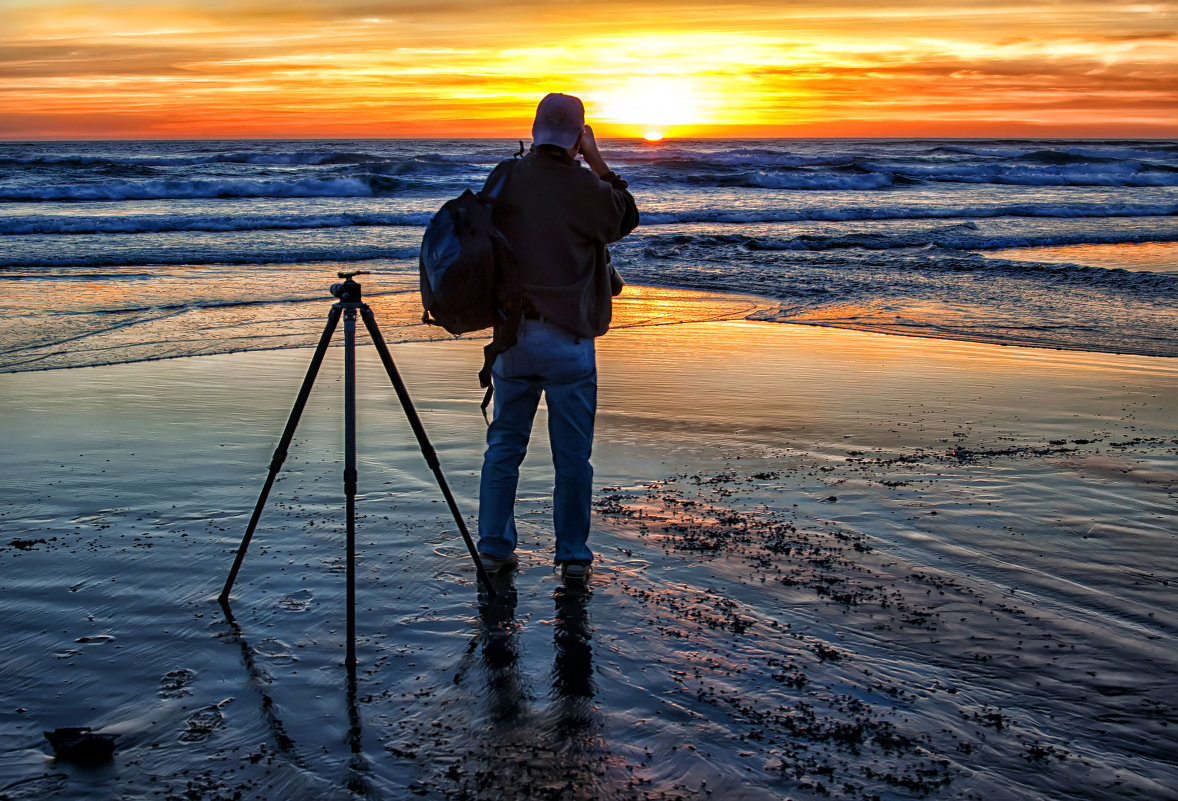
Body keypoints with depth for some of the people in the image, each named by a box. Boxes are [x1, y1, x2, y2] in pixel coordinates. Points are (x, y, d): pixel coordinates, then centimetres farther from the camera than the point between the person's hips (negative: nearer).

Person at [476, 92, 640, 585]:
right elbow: (626, 218, 7)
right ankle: (573, 557, 12)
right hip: (566, 339, -4)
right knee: (572, 455, 6)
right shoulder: (584, 187, -12)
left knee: (504, 444, 14)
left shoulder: (504, 180, -1)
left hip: (511, 333, 4)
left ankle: (494, 547, 19)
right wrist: (597, 161, 6)